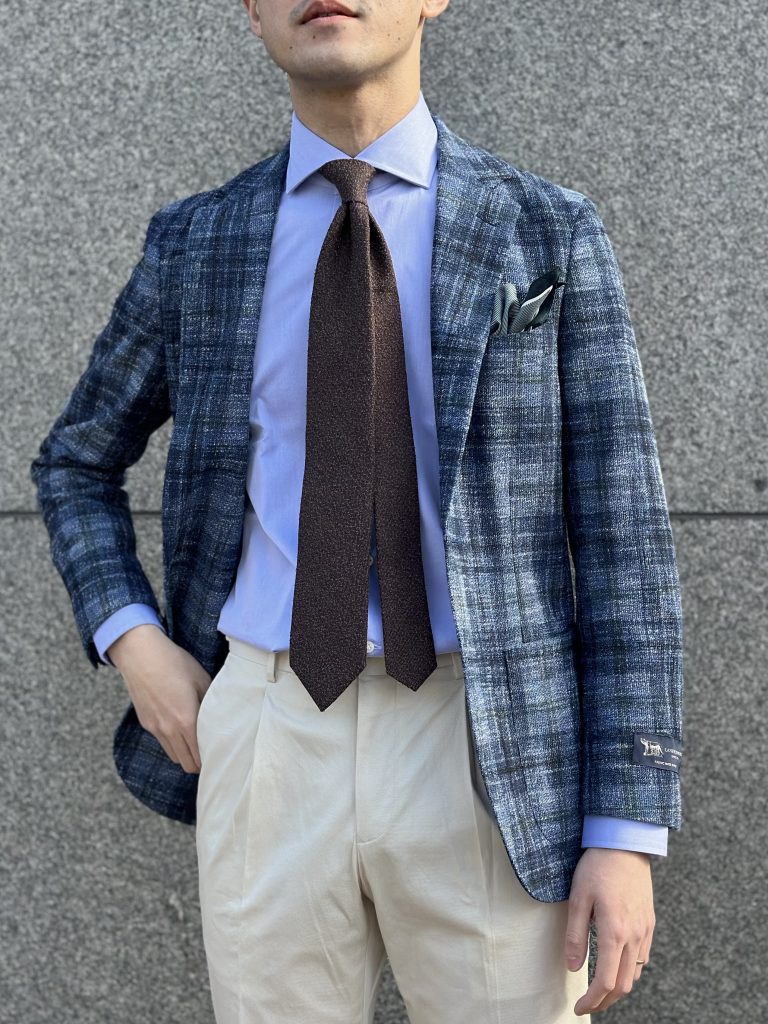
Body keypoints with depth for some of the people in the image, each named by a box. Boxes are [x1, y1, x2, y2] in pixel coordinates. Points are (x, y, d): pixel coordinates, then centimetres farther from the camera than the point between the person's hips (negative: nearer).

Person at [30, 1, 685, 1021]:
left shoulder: (550, 234, 1)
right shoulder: (199, 244, 7)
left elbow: (620, 537, -1)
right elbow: (76, 465, 22)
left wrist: (628, 831, -7)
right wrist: (130, 641, 3)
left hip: (492, 761, -1)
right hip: (272, 748, 2)